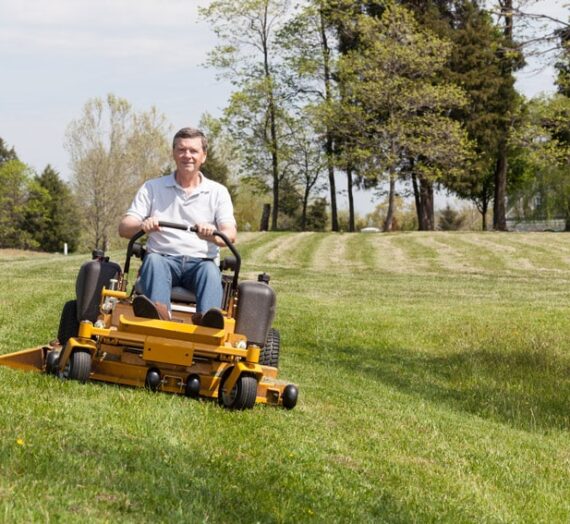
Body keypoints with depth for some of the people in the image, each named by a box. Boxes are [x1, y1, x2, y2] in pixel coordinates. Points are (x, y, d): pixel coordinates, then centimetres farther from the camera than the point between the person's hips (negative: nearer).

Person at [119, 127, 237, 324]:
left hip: (201, 261, 0)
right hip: (164, 257, 1)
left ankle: (206, 319, -62)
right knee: (153, 260, -33)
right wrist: (142, 225, -21)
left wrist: (213, 236, -27)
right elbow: (124, 228, 5)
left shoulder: (218, 192, 14)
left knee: (210, 270, -34)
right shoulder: (152, 188, 15)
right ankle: (158, 310, -60)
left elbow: (231, 234, -1)